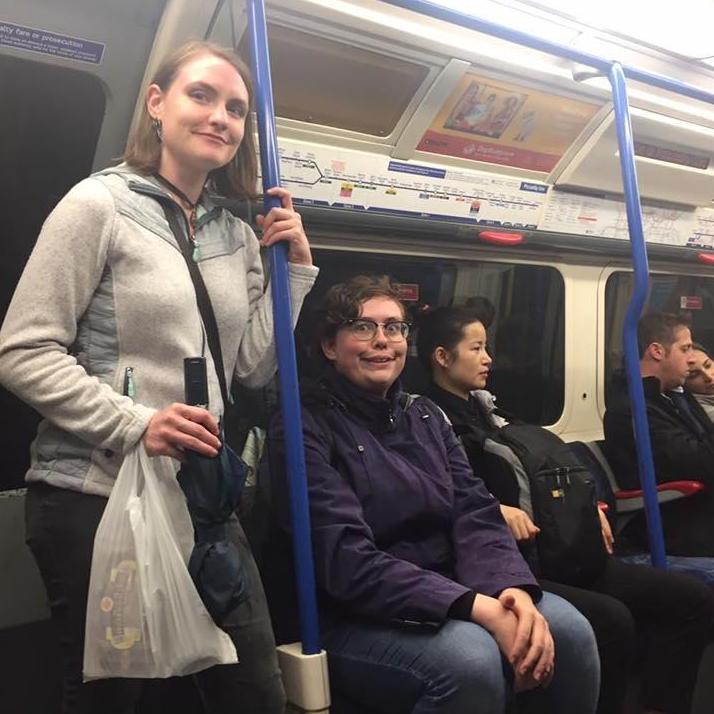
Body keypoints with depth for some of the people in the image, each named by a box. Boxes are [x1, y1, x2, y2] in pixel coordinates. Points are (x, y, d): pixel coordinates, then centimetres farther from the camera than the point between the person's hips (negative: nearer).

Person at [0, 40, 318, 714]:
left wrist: (293, 267, 2)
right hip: (94, 495, -5)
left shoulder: (237, 236, 10)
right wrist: (136, 424, -21)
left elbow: (252, 368, 9)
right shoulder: (99, 204, -7)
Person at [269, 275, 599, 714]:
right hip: (355, 619, -6)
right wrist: (479, 608, -29)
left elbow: (476, 516, 1)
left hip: (448, 600, 6)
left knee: (568, 629, -18)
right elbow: (346, 561, -20)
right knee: (470, 658, -33)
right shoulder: (306, 427, -10)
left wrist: (513, 590, -22)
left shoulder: (427, 417, 12)